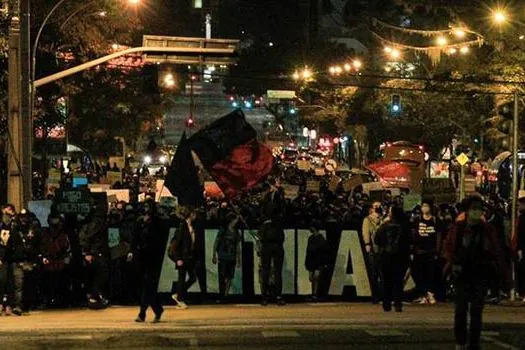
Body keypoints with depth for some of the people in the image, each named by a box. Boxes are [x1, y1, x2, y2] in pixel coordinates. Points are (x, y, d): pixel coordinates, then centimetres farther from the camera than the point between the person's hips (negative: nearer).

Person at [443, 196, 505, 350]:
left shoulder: (486, 229, 2)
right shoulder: (458, 228, -1)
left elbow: (496, 250, 7)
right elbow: (448, 246, 4)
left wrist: (499, 268, -3)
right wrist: (453, 262, -11)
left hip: (481, 274, 1)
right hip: (462, 273, -1)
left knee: (476, 310, 2)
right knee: (461, 309, -1)